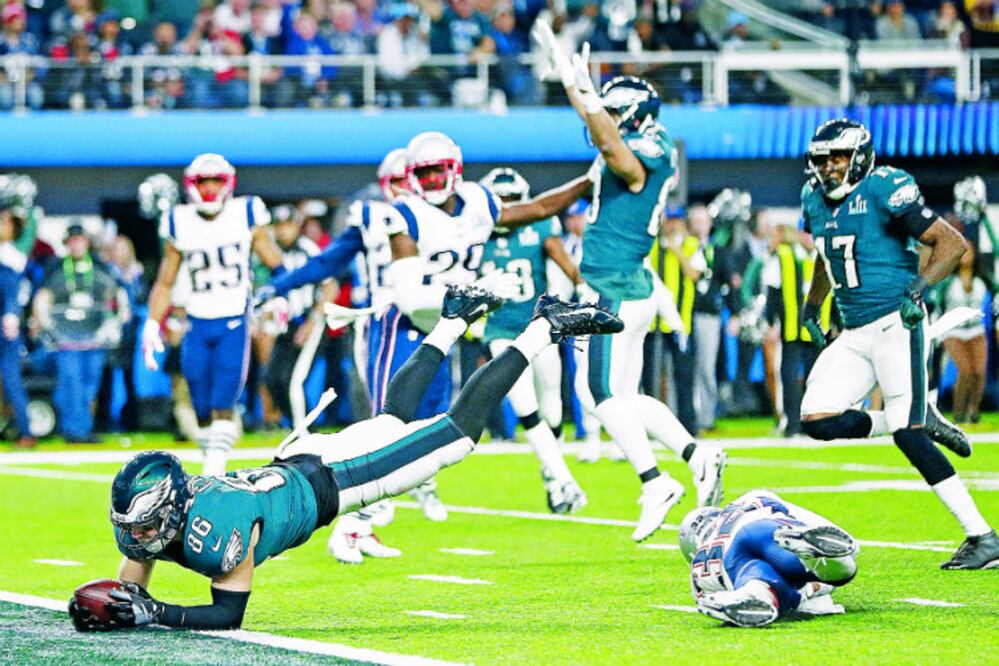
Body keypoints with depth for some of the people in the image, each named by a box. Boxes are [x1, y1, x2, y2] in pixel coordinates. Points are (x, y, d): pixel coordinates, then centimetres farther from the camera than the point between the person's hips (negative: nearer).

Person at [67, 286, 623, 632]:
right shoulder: (143, 523, -20)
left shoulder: (215, 528, -40)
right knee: (395, 417, 31)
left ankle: (545, 327, 19)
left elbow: (230, 613, -35)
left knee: (460, 429, 6)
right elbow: (130, 593, -7)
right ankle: (454, 321, 50)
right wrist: (103, 612, -29)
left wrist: (155, 613, -43)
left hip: (327, 481, -6)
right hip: (292, 464, 6)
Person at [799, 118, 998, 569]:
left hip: (895, 324, -8)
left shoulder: (884, 190, -12)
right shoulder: (816, 199, 12)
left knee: (907, 434, -16)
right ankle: (924, 421, 12)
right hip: (853, 335, 8)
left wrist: (919, 287, -25)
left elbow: (952, 243, -13)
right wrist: (811, 307, 29)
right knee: (817, 421, -4)